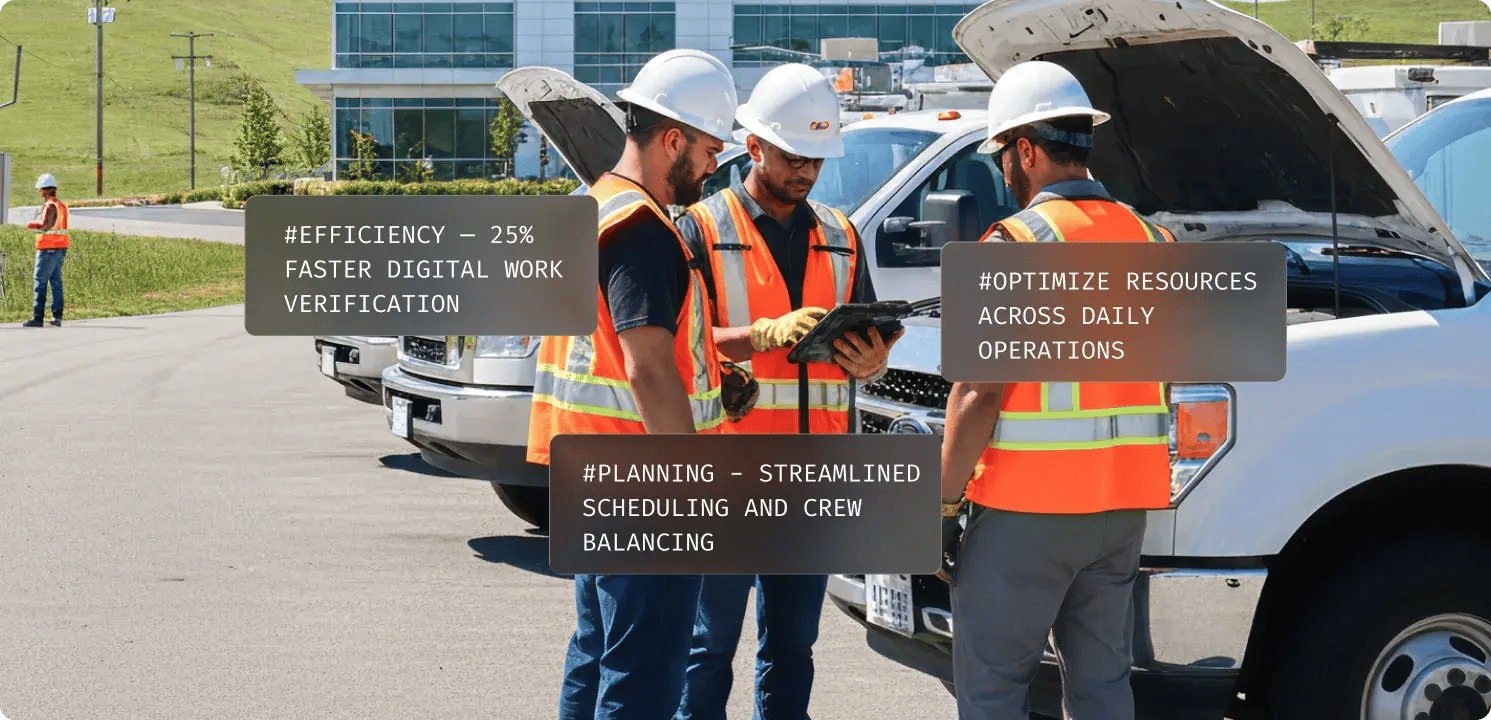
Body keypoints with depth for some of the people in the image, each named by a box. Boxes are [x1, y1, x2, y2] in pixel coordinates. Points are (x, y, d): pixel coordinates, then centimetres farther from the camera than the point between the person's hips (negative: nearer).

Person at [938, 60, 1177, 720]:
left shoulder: (1017, 244, -12)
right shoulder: (1153, 244, 10)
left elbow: (980, 393, -16)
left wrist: (944, 498, -10)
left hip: (1026, 509, -7)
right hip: (1124, 503, 7)